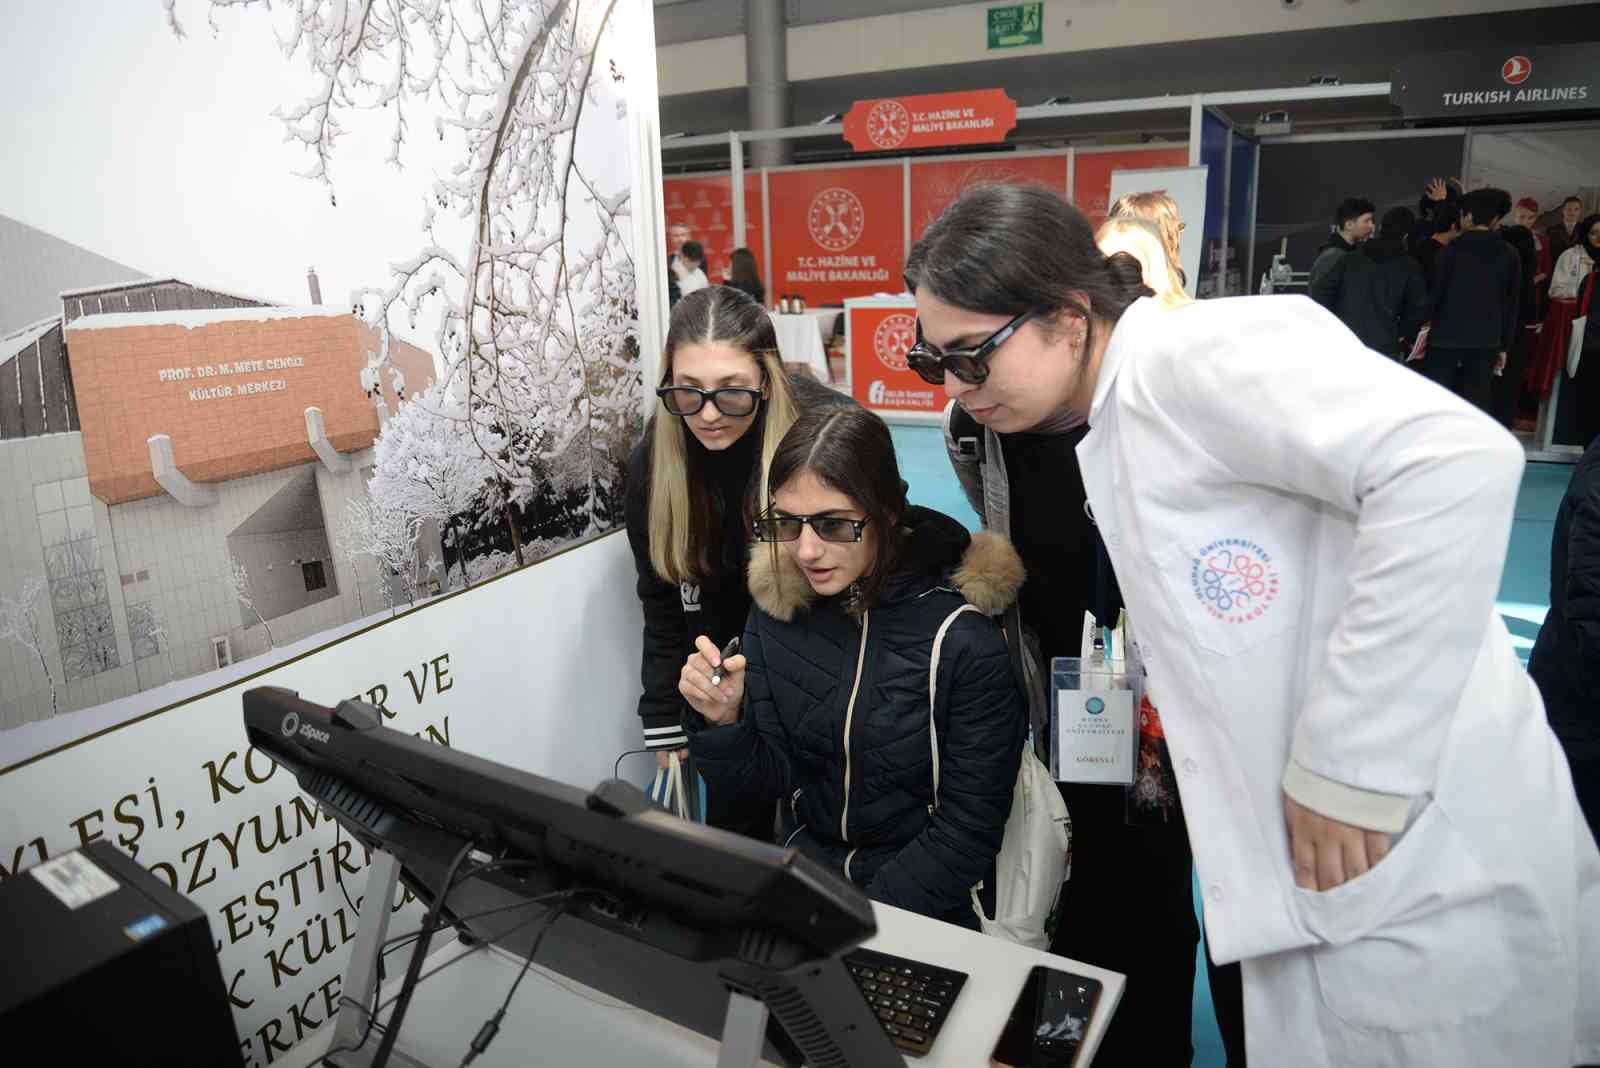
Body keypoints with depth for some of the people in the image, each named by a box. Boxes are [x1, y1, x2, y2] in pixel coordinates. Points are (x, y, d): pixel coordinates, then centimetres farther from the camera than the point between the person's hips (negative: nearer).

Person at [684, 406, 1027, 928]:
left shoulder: (964, 642, -19)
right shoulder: (776, 613, -5)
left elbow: (968, 830, -13)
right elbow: (764, 787, 0)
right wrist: (726, 723, -19)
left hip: (930, 905, -3)